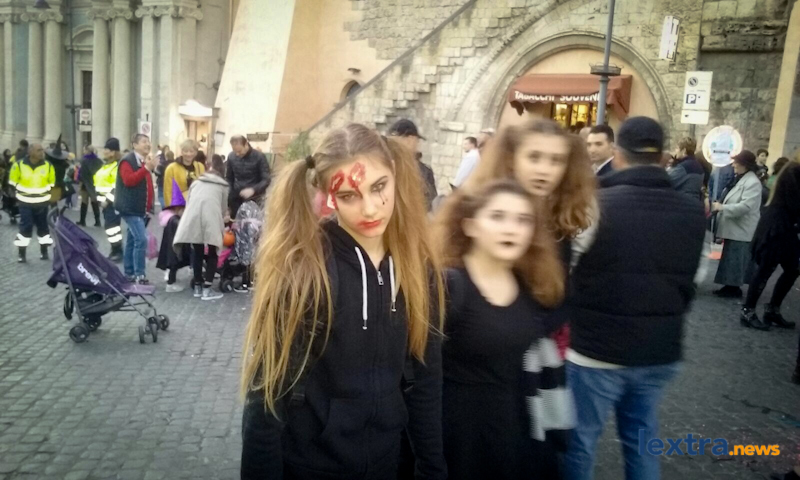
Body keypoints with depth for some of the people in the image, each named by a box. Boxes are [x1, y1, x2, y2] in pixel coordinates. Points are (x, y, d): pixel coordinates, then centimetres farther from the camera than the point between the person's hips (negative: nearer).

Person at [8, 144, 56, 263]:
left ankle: (44, 252, 22)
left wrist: (46, 194, 5)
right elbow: (13, 182, 2)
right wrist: (20, 194, 4)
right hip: (25, 202, -2)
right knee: (25, 227, -2)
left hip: (42, 202, 2)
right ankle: (21, 254, 7)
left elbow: (51, 182, 8)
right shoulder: (19, 164, -12)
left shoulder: (48, 166, -6)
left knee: (43, 226, 10)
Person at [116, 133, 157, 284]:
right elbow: (128, 180, -24)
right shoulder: (127, 161, -10)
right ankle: (139, 275, -13)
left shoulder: (145, 161, 18)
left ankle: (129, 273, 18)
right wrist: (146, 168, -25)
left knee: (133, 240, 13)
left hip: (142, 208, 9)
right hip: (131, 208, -9)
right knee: (141, 239, -17)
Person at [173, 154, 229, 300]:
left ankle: (198, 286, 20)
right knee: (212, 255, 7)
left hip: (192, 220, 3)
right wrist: (221, 222, 43)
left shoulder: (196, 182, 31)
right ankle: (207, 289, 0)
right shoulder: (223, 186, 24)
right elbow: (224, 208, 25)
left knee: (197, 253, 15)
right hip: (211, 221, -2)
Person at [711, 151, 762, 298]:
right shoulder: (740, 178, 13)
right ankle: (730, 286, 22)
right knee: (730, 258, 14)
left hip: (741, 229, -10)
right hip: (733, 227, 10)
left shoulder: (752, 182, -18)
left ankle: (734, 288, 6)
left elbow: (745, 206, -26)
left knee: (736, 259, -3)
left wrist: (722, 207, -22)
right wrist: (720, 206, 4)